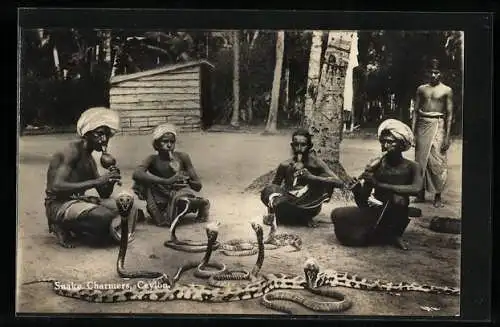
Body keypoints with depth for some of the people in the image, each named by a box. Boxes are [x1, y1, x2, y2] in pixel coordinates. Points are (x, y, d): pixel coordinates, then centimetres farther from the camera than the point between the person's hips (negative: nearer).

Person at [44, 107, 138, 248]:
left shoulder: (90, 160, 14)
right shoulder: (72, 151, -14)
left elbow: (104, 194, 13)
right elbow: (57, 187, -29)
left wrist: (111, 180, -11)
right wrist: (96, 182, -31)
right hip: (59, 205, -9)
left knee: (129, 209, 3)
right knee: (106, 217, -32)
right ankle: (64, 228, -6)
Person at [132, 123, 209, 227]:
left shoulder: (182, 157, -6)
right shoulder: (153, 160, -7)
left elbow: (198, 185, -3)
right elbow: (136, 174, -31)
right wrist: (166, 181, -37)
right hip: (162, 203, -1)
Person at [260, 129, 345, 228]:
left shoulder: (316, 163, -9)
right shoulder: (285, 165, -5)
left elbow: (339, 183, -20)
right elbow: (273, 186, 5)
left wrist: (312, 177, -31)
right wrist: (270, 213, -10)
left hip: (308, 206, -1)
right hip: (289, 203, 1)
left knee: (326, 180, -22)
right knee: (267, 191, -26)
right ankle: (304, 217, -19)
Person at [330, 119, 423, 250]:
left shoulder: (412, 167, -8)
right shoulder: (375, 165, -3)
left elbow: (416, 188, -32)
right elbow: (363, 203, -2)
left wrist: (379, 184, -36)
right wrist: (357, 191, -25)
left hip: (395, 218, -2)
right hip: (374, 213, 3)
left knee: (398, 199, -34)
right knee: (337, 215, -19)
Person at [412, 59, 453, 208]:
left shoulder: (447, 90, 2)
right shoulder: (421, 89, 12)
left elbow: (449, 114, -1)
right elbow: (415, 111, 11)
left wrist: (447, 136, -8)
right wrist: (413, 131, 3)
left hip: (437, 125, -3)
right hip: (422, 124, 3)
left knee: (437, 161, -6)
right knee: (420, 159, 4)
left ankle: (438, 196, 1)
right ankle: (421, 193, 13)